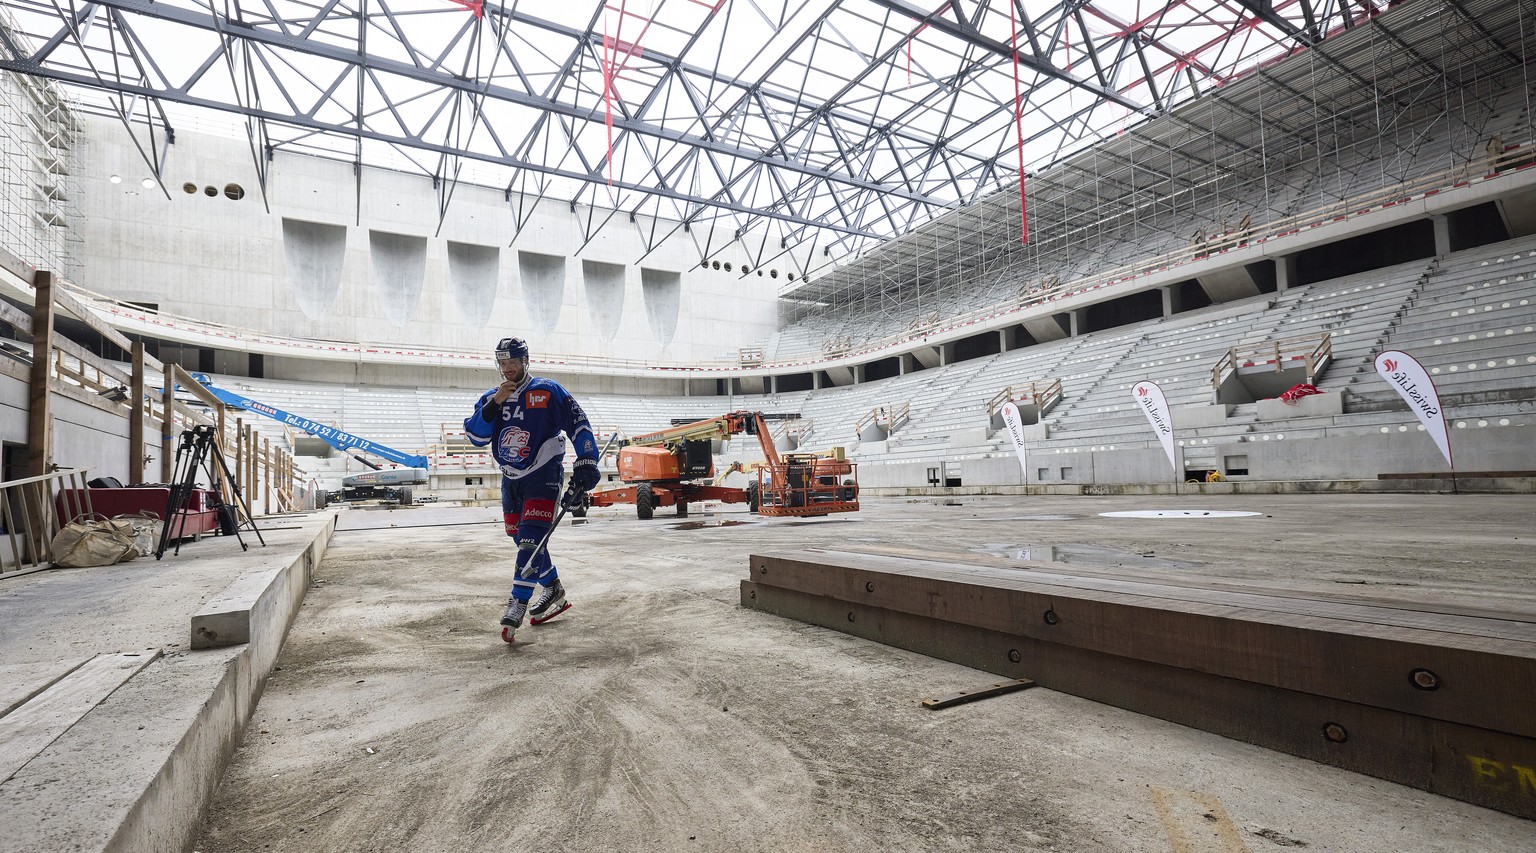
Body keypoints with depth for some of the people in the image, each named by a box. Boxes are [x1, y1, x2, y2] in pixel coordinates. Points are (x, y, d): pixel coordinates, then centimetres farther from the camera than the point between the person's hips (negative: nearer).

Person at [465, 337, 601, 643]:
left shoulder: (548, 392, -7)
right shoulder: (490, 398, 8)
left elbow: (578, 425, -8)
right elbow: (476, 437, -4)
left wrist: (586, 465, -15)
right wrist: (495, 404, -16)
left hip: (543, 476, -6)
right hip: (510, 479, 6)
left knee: (531, 538, -16)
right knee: (524, 540, 13)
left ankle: (518, 604, -11)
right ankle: (554, 591, 29)